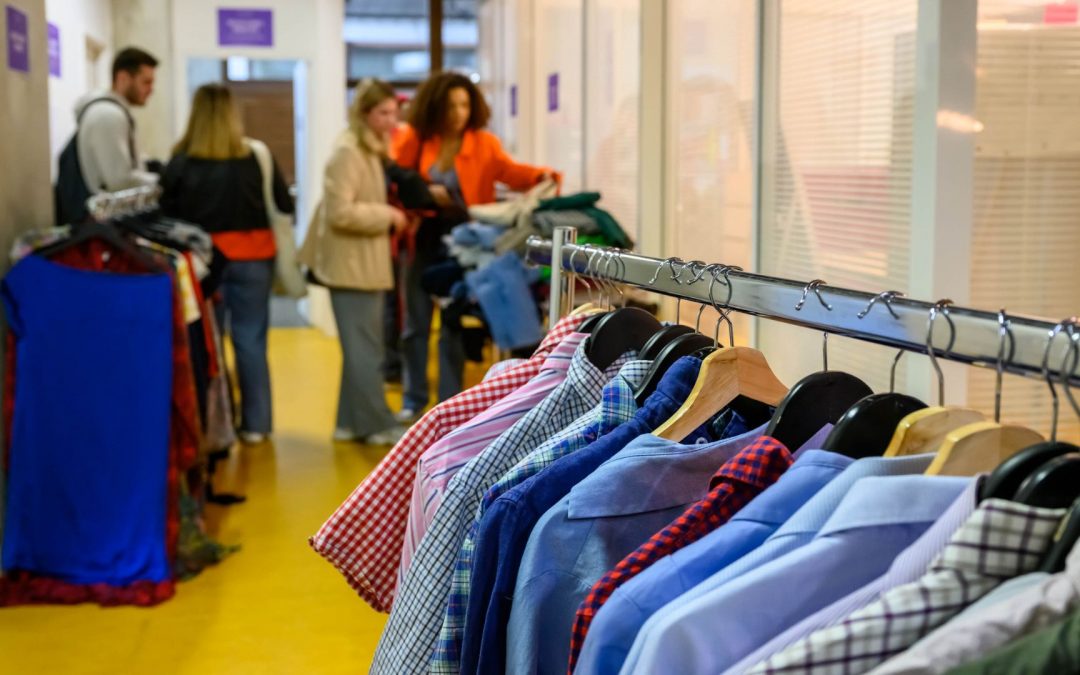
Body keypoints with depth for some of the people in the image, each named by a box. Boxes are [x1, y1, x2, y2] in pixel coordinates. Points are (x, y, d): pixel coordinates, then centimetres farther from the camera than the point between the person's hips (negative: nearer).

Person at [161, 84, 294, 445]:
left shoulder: (181, 163, -6)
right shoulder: (256, 157, -4)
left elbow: (166, 215, -6)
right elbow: (286, 206, 0)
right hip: (252, 258, 1)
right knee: (251, 342, 8)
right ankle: (255, 424, 13)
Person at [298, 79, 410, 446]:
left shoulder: (372, 151, 14)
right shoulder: (348, 153, -17)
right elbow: (340, 212, -25)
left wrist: (390, 216, 8)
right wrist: (388, 216, -18)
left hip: (367, 263, 10)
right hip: (351, 265, -10)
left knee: (362, 347, 13)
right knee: (364, 349, -4)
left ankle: (352, 421, 21)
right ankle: (378, 424, 2)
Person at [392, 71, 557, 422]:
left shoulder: (484, 143, -4)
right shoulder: (414, 139, -1)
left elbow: (509, 170, -18)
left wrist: (540, 176, -38)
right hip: (421, 241, 1)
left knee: (453, 326, 5)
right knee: (416, 324, 10)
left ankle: (449, 403, 13)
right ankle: (414, 398, 22)